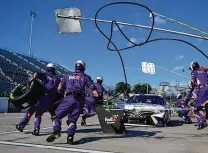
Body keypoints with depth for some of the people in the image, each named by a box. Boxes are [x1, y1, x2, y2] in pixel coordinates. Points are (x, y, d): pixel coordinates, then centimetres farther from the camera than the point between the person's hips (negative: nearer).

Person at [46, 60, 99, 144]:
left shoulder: (67, 76, 20)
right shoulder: (86, 77, 17)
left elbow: (60, 89, 18)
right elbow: (93, 89, 6)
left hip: (69, 98, -1)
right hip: (80, 100, 1)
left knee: (57, 115, 5)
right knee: (72, 119, 9)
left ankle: (56, 131, -16)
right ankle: (70, 137, -5)